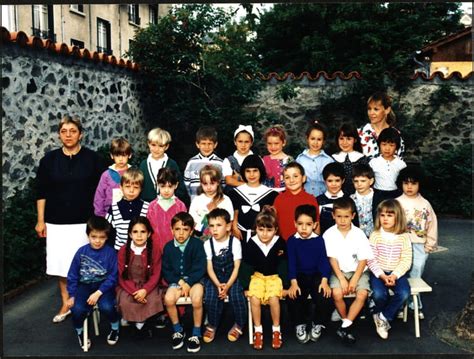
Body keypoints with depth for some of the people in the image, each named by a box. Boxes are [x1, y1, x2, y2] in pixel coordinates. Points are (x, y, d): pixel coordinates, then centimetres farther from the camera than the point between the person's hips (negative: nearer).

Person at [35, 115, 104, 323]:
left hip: (85, 221, -2)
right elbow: (41, 192, 6)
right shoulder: (49, 160, 4)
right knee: (61, 264, 7)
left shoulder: (92, 158, -1)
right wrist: (40, 220, 3)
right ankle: (65, 304, 23)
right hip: (57, 222, 2)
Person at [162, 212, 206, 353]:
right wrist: (179, 281, -13)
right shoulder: (168, 247, 0)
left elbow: (200, 268, -10)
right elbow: (166, 270, 2)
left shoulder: (197, 244, -8)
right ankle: (178, 330, 1)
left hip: (194, 279, -2)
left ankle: (196, 334, -7)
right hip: (176, 280, 3)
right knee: (168, 299, -26)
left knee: (197, 300, -31)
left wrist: (188, 283, -18)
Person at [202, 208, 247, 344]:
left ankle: (239, 325, 2)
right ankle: (212, 326, 3)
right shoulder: (208, 244, -3)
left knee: (237, 297, -25)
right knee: (211, 298, -23)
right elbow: (209, 268, -3)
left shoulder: (235, 242, -8)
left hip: (232, 277, -1)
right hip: (214, 278, 2)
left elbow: (236, 267, -9)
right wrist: (218, 285, -18)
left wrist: (227, 285, -20)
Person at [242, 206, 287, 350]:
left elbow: (285, 263, 2)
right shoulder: (251, 243, -8)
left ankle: (276, 330, -6)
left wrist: (286, 282, -4)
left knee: (274, 298, -28)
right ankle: (258, 330, -6)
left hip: (274, 276, -1)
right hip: (257, 276, 1)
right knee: (254, 298, -26)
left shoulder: (280, 242, -8)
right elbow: (246, 264, 1)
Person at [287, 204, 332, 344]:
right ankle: (300, 325, 0)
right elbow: (291, 263, -5)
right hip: (299, 276, 0)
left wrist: (324, 281, -16)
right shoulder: (292, 241, -2)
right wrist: (293, 283, -18)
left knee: (325, 298, -23)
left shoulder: (319, 240, 0)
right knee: (294, 298, -26)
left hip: (316, 275, 0)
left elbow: (324, 261, -3)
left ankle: (318, 324, 5)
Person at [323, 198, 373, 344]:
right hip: (338, 271, 0)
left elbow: (363, 259, -5)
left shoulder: (359, 234, -4)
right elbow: (332, 259, -7)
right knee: (337, 293, -27)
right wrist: (341, 278, -15)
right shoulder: (329, 234, -5)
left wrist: (354, 279, -14)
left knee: (362, 294, -25)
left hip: (358, 271, 1)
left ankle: (345, 326, -15)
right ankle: (347, 321, -1)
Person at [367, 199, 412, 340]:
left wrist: (394, 275, -17)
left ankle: (383, 317, -4)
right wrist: (382, 276, -18)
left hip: (397, 273, 1)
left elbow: (406, 261, -4)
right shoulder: (375, 235, -3)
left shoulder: (404, 237, -1)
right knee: (379, 295, -29)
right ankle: (381, 316, 6)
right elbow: (371, 260, -7)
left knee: (404, 294, -27)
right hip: (378, 273, -1)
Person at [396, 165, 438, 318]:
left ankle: (414, 305, 19)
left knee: (415, 276, 5)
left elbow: (432, 224, 9)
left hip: (420, 245, 2)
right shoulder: (396, 203, -1)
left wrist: (430, 244, 5)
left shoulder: (425, 204, 6)